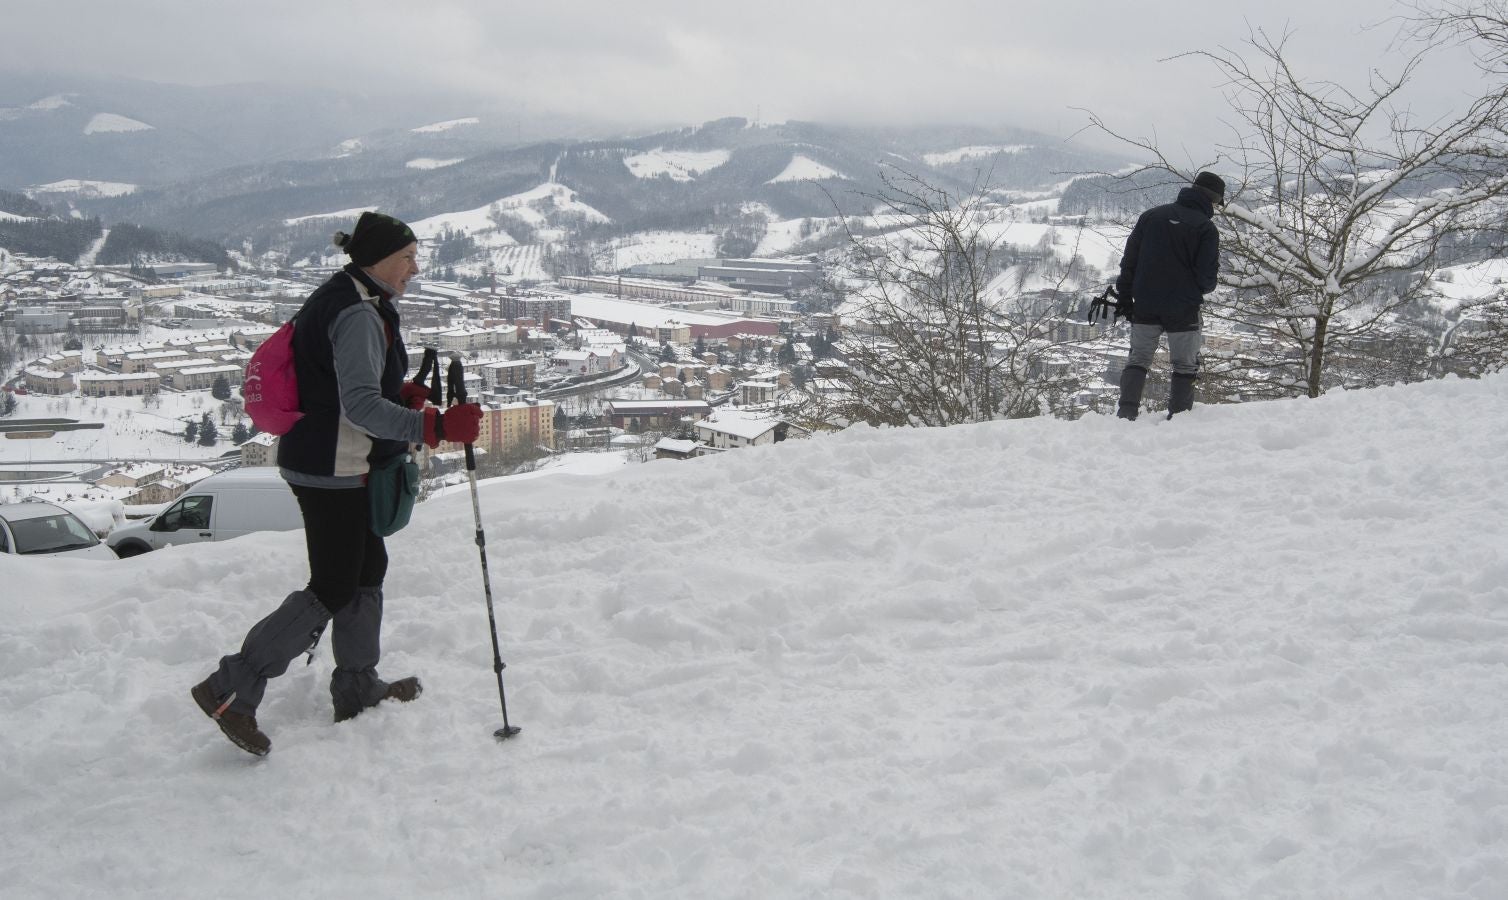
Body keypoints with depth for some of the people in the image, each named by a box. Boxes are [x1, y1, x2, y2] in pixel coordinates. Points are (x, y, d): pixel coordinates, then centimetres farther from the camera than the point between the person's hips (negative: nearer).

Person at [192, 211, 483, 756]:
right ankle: (231, 690, 3)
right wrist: (436, 427, -33)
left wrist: (402, 395, 9)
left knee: (367, 568, 18)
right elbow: (362, 406, -28)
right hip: (333, 470, -11)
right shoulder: (358, 314, -20)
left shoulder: (341, 300, 12)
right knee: (333, 590, -3)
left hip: (321, 462, 11)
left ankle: (357, 689, 29)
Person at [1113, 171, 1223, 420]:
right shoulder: (1206, 228, -8)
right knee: (1185, 367, 9)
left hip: (1145, 306, 3)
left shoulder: (1151, 215, 6)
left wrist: (1125, 296, 10)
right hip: (1183, 309, -3)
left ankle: (1126, 413, 3)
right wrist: (1199, 290, 13)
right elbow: (1207, 275, -10)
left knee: (1138, 360, 13)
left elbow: (1129, 259, 5)